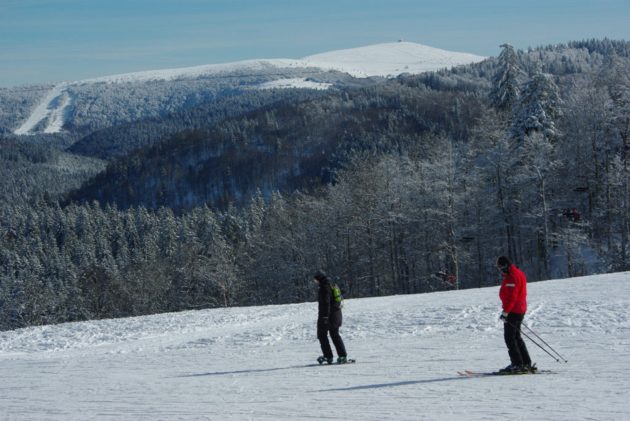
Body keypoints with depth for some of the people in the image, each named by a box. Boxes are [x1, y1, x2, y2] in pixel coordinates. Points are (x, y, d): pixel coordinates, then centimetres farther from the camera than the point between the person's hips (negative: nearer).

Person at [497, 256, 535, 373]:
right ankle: (526, 363, 16)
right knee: (516, 337, 15)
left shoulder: (512, 277, -17)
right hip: (520, 310, 11)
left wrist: (505, 311, -23)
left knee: (509, 337, -7)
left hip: (513, 311, -11)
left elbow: (512, 296, -23)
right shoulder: (518, 273, 16)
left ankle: (517, 364, -8)